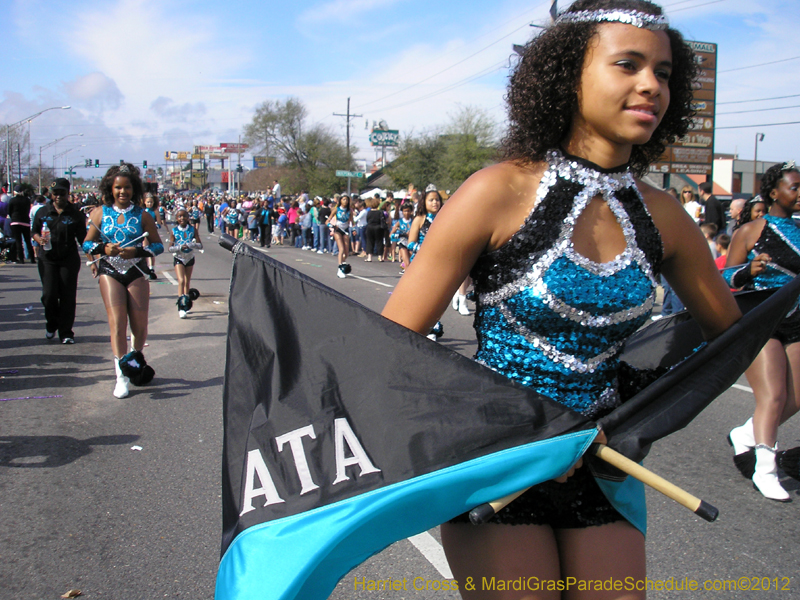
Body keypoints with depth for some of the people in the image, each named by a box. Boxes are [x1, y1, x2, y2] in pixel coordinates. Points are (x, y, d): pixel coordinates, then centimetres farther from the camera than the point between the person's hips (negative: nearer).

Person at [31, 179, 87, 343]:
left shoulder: (76, 214, -1)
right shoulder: (43, 212, 6)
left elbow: (82, 238, -2)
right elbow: (34, 231, 14)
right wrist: (39, 239, -9)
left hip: (69, 259, -1)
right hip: (47, 258, 1)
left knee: (68, 296, -1)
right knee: (49, 294, -5)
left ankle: (66, 332, 10)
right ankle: (51, 324, 23)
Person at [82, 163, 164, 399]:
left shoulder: (142, 215, 2)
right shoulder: (100, 213, 5)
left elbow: (158, 245, 3)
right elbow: (87, 243, 10)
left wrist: (137, 251, -13)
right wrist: (103, 248, -11)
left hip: (136, 272, 0)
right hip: (110, 271, 0)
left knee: (139, 324, 4)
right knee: (117, 321, -13)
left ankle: (137, 358, 34)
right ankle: (122, 374, -12)